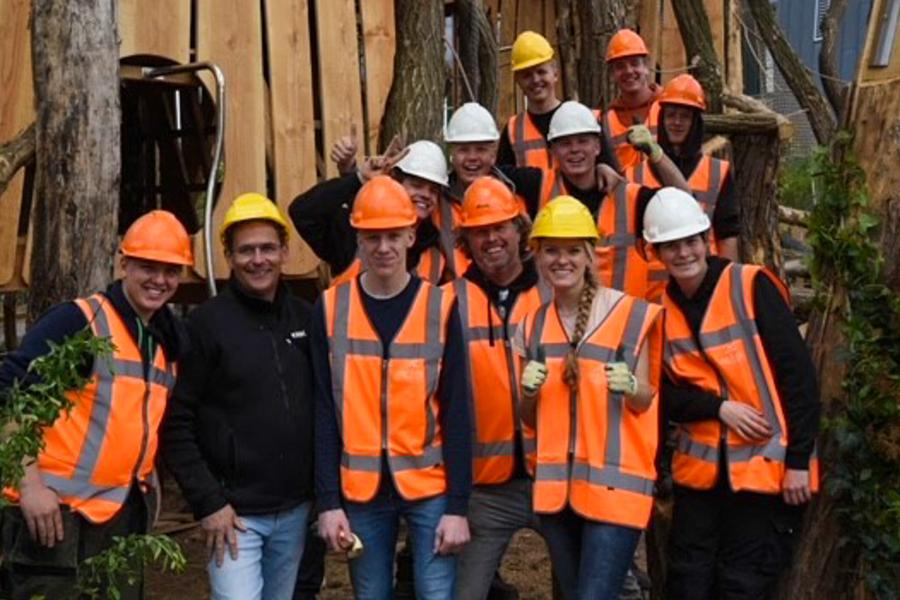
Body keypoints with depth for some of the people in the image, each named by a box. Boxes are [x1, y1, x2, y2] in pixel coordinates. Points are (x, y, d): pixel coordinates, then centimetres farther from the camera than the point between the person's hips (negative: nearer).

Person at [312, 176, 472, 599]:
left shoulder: (440, 306, -3)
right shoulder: (330, 308, 0)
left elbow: (456, 413, -4)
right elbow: (324, 413, 0)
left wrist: (458, 505, -8)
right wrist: (328, 501, -5)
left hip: (429, 488, -1)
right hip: (360, 489, 2)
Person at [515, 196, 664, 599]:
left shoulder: (630, 315, -5)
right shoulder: (533, 325, 8)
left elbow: (645, 401, 1)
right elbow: (530, 419, 13)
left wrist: (630, 387, -20)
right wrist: (529, 391, -8)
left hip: (615, 483, -5)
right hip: (555, 484, 5)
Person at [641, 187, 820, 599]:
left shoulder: (752, 286, -8)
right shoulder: (659, 309, 3)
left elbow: (798, 375, -10)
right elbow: (666, 395, 3)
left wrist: (799, 461, -13)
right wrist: (720, 407, -16)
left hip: (768, 464, -4)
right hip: (701, 467, 4)